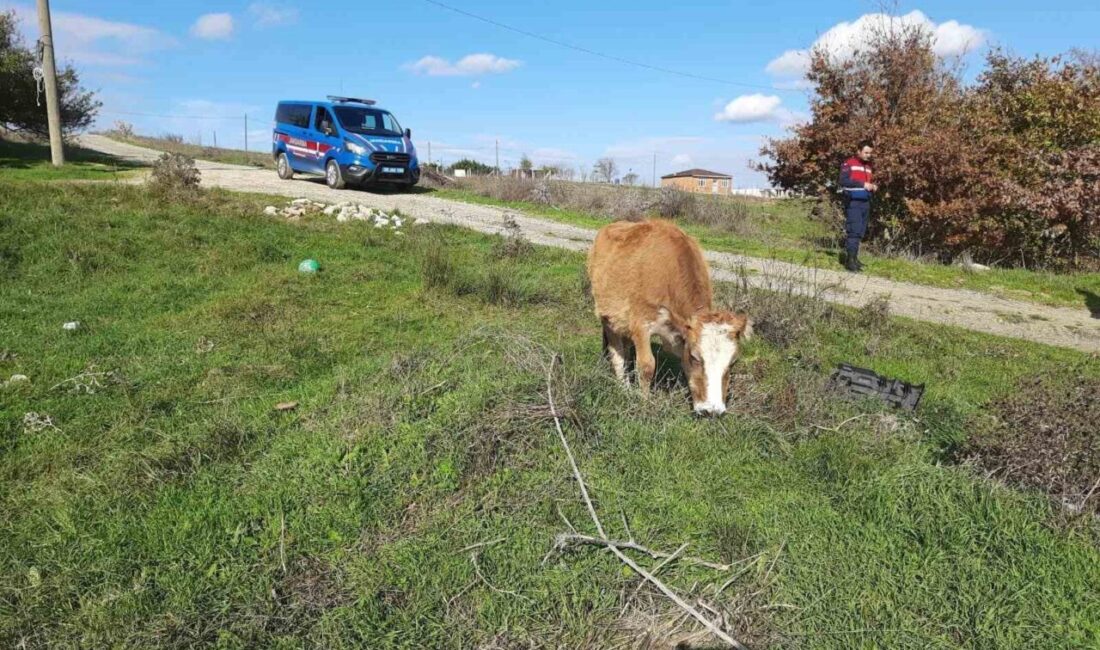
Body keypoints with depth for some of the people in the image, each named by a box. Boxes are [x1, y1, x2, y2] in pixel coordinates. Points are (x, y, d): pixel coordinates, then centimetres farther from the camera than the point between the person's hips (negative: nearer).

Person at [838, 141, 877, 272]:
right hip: (853, 203, -8)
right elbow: (844, 181, -17)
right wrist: (863, 184, -19)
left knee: (860, 232, 9)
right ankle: (850, 260, -13)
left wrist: (874, 187, 5)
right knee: (854, 230, -14)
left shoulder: (868, 166, 19)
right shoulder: (849, 164, -4)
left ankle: (853, 257, 17)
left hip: (865, 203, 8)